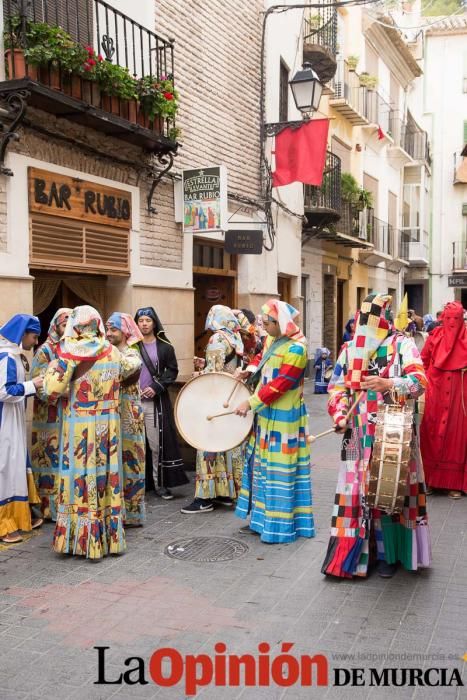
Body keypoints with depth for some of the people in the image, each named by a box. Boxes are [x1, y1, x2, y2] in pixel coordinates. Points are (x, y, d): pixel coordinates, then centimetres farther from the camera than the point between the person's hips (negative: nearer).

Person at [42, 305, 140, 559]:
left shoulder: (70, 352, -11)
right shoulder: (111, 351, 4)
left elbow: (53, 389, -13)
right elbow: (131, 365, 24)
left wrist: (53, 367, 5)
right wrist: (133, 351, 44)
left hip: (79, 425, -4)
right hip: (108, 423, 4)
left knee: (80, 475, 4)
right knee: (108, 475, 11)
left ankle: (81, 539, 11)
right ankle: (111, 536, 20)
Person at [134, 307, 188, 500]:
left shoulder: (164, 346, 6)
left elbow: (172, 370, 3)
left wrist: (156, 387, -8)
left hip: (155, 401, -1)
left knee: (157, 444, -1)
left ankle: (160, 483, 8)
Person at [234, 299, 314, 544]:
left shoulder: (295, 349, -20)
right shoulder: (272, 339, 6)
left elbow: (279, 385, -23)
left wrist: (251, 403, -19)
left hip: (283, 418, -9)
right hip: (266, 414, 9)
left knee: (279, 469, -3)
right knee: (261, 464, 15)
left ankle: (280, 526, 6)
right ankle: (262, 519, 27)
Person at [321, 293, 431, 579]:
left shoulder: (402, 344, -2)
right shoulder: (350, 348, 11)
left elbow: (420, 380, -14)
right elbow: (337, 386, 13)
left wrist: (389, 385, -30)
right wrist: (340, 415, -1)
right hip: (359, 434, 4)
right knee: (357, 489, 6)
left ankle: (388, 552, 14)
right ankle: (357, 551, 19)